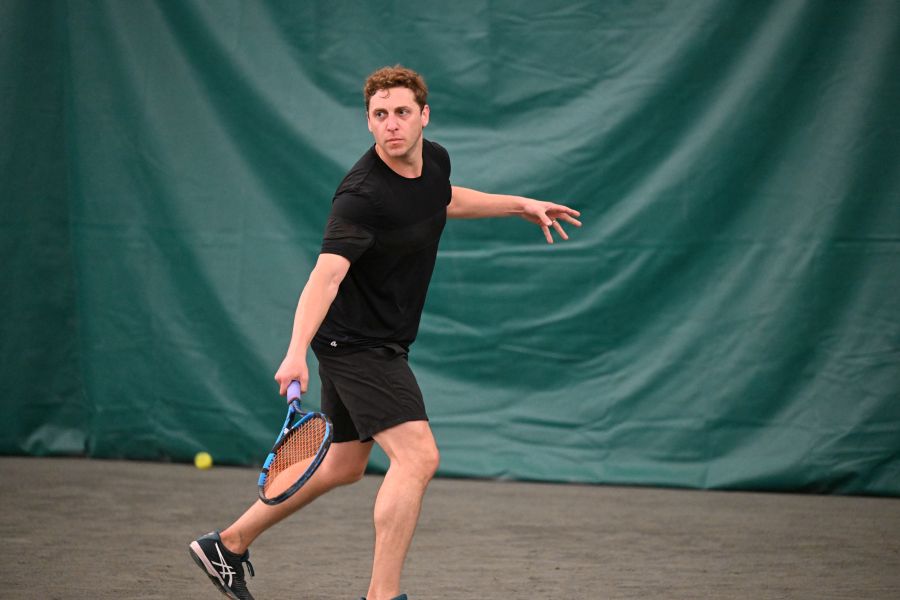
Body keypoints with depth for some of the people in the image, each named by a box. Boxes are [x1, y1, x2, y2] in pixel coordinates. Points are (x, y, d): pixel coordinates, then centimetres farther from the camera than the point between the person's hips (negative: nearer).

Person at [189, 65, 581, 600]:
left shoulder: (435, 159, 0)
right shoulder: (362, 195, -27)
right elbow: (326, 274, -39)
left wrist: (519, 205, 22)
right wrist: (296, 353, -51)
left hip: (382, 342, 9)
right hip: (356, 341, -9)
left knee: (345, 465, 19)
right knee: (417, 457, -20)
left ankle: (228, 544, 32)